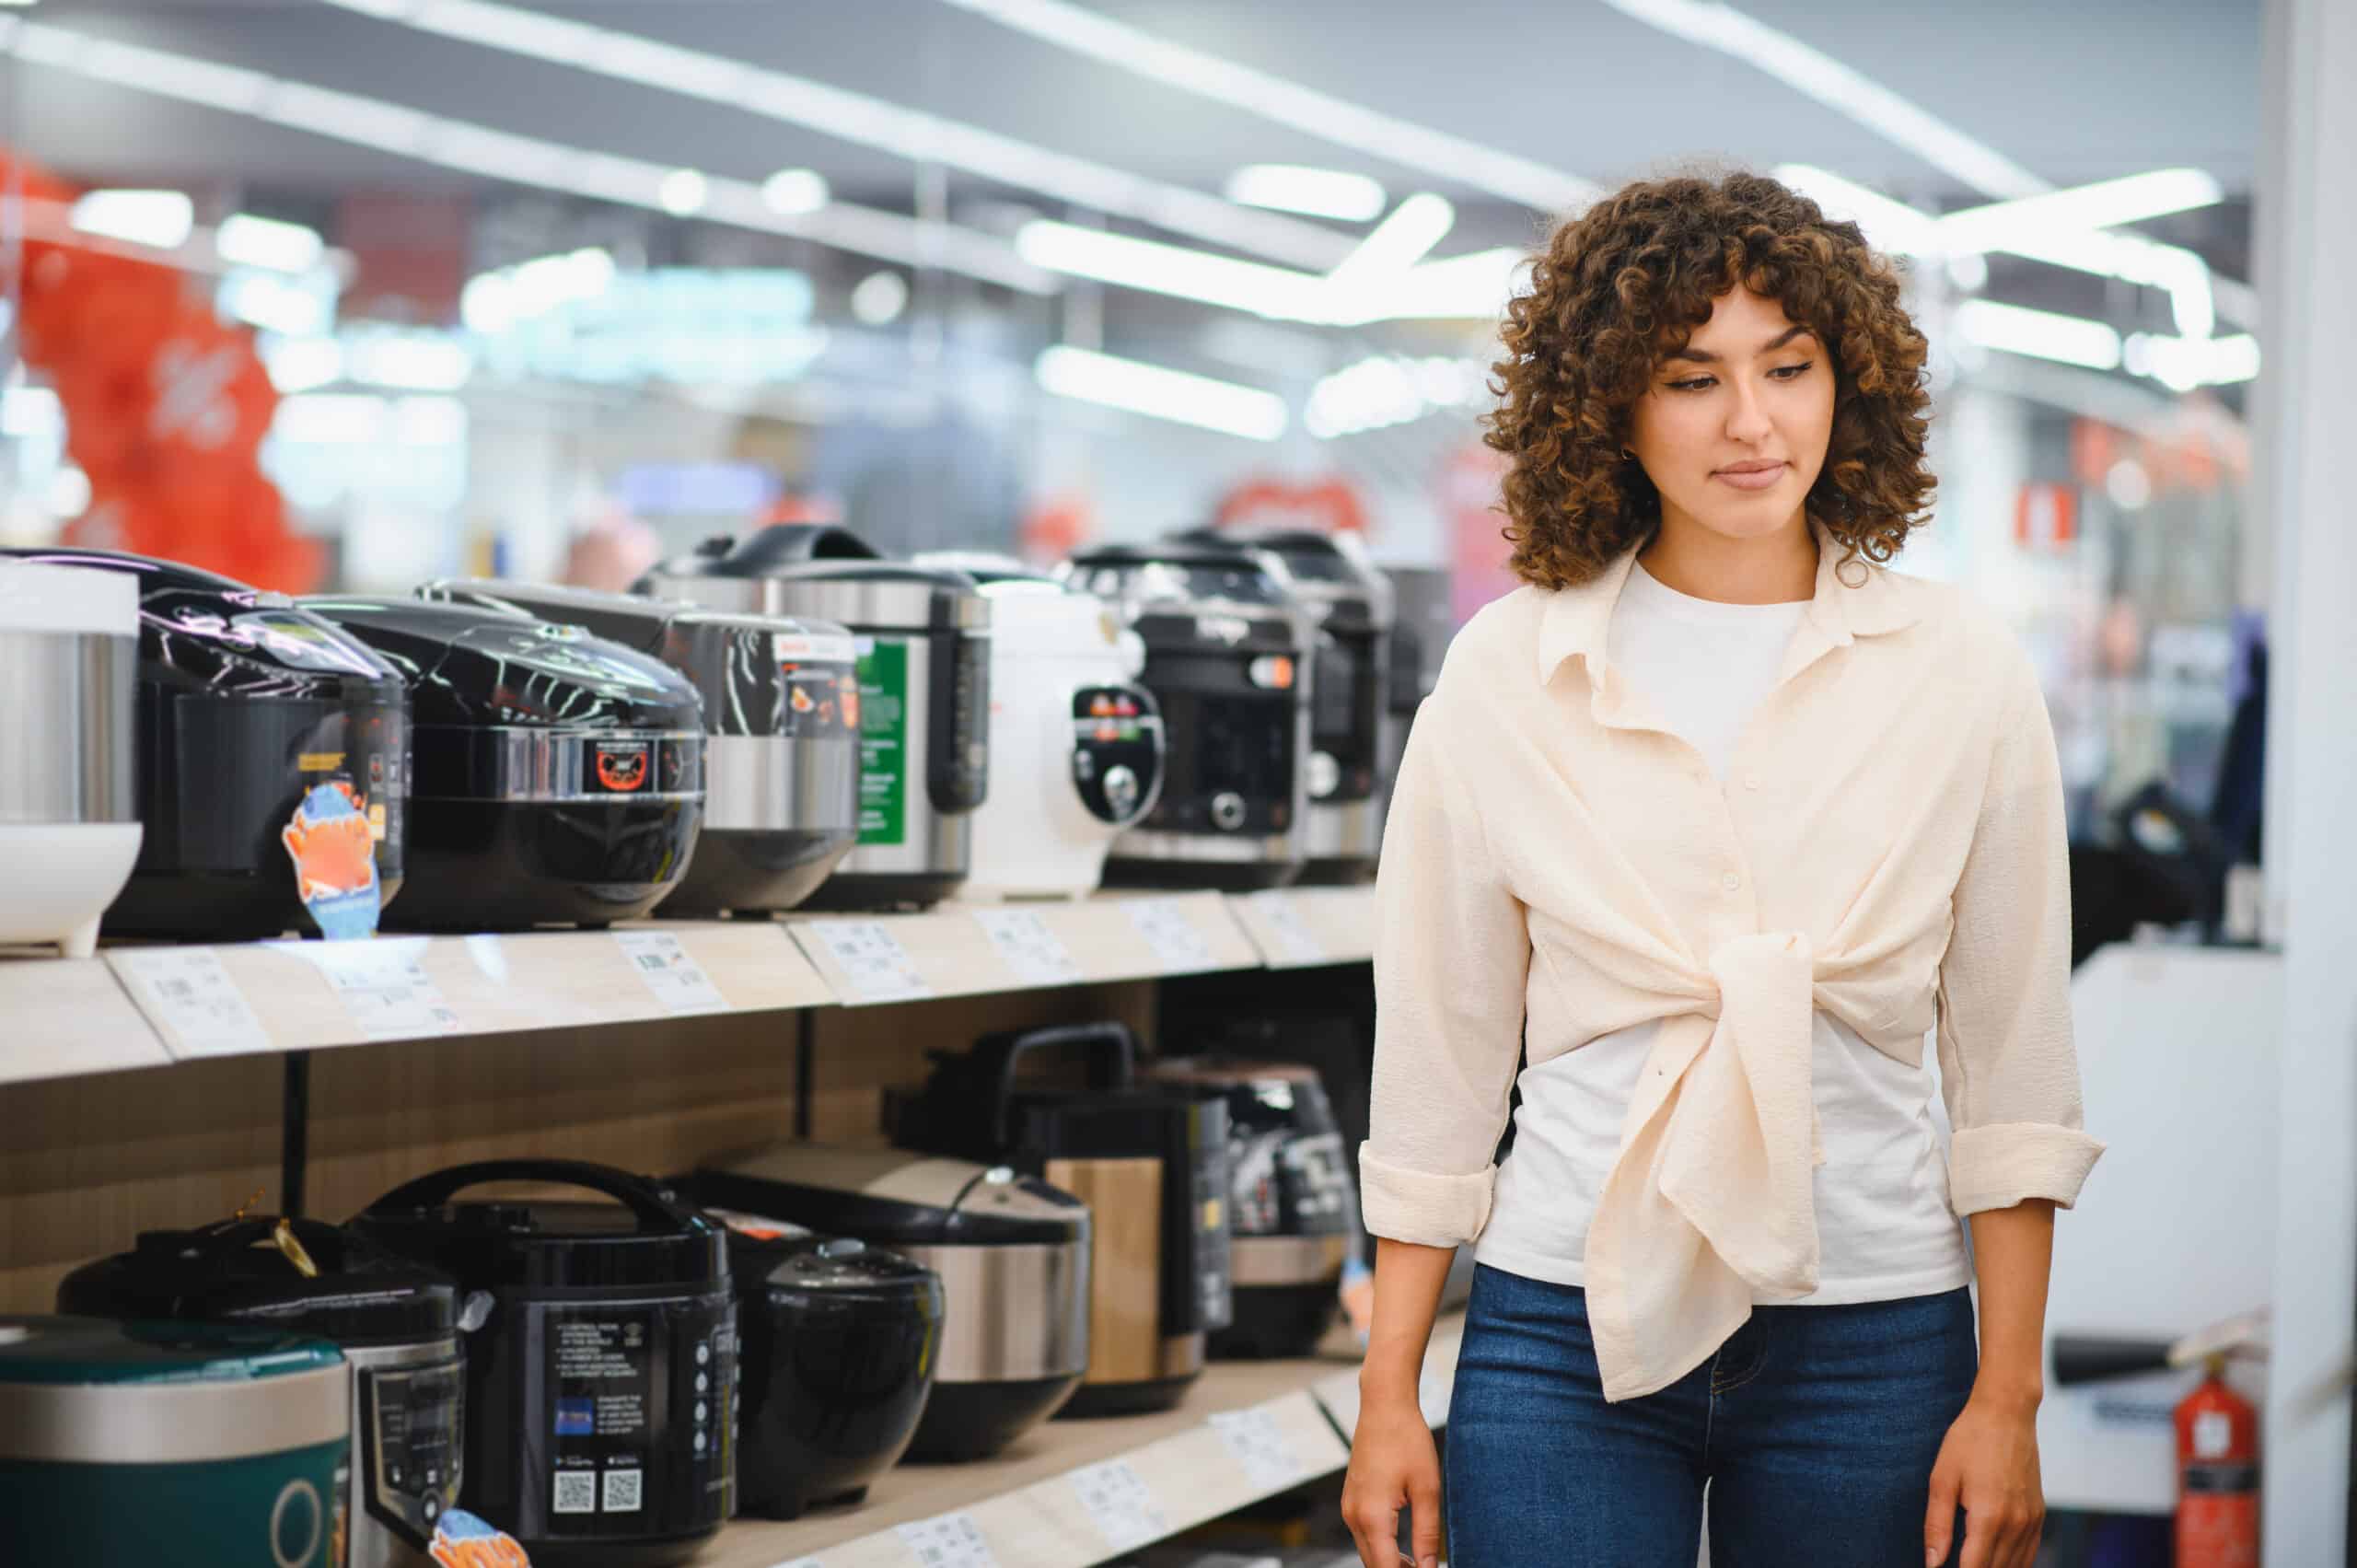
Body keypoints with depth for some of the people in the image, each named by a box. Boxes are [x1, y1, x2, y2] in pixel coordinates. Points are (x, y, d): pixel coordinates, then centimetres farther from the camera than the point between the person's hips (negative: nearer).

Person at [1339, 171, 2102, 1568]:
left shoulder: (1963, 671, 1)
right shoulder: (1505, 676, 1)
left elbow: (2015, 1070, 3)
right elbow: (1438, 1055, 5)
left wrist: (2007, 1401, -1)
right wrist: (1390, 1396, 3)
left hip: (1872, 1336, 1)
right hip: (1568, 1333, 0)